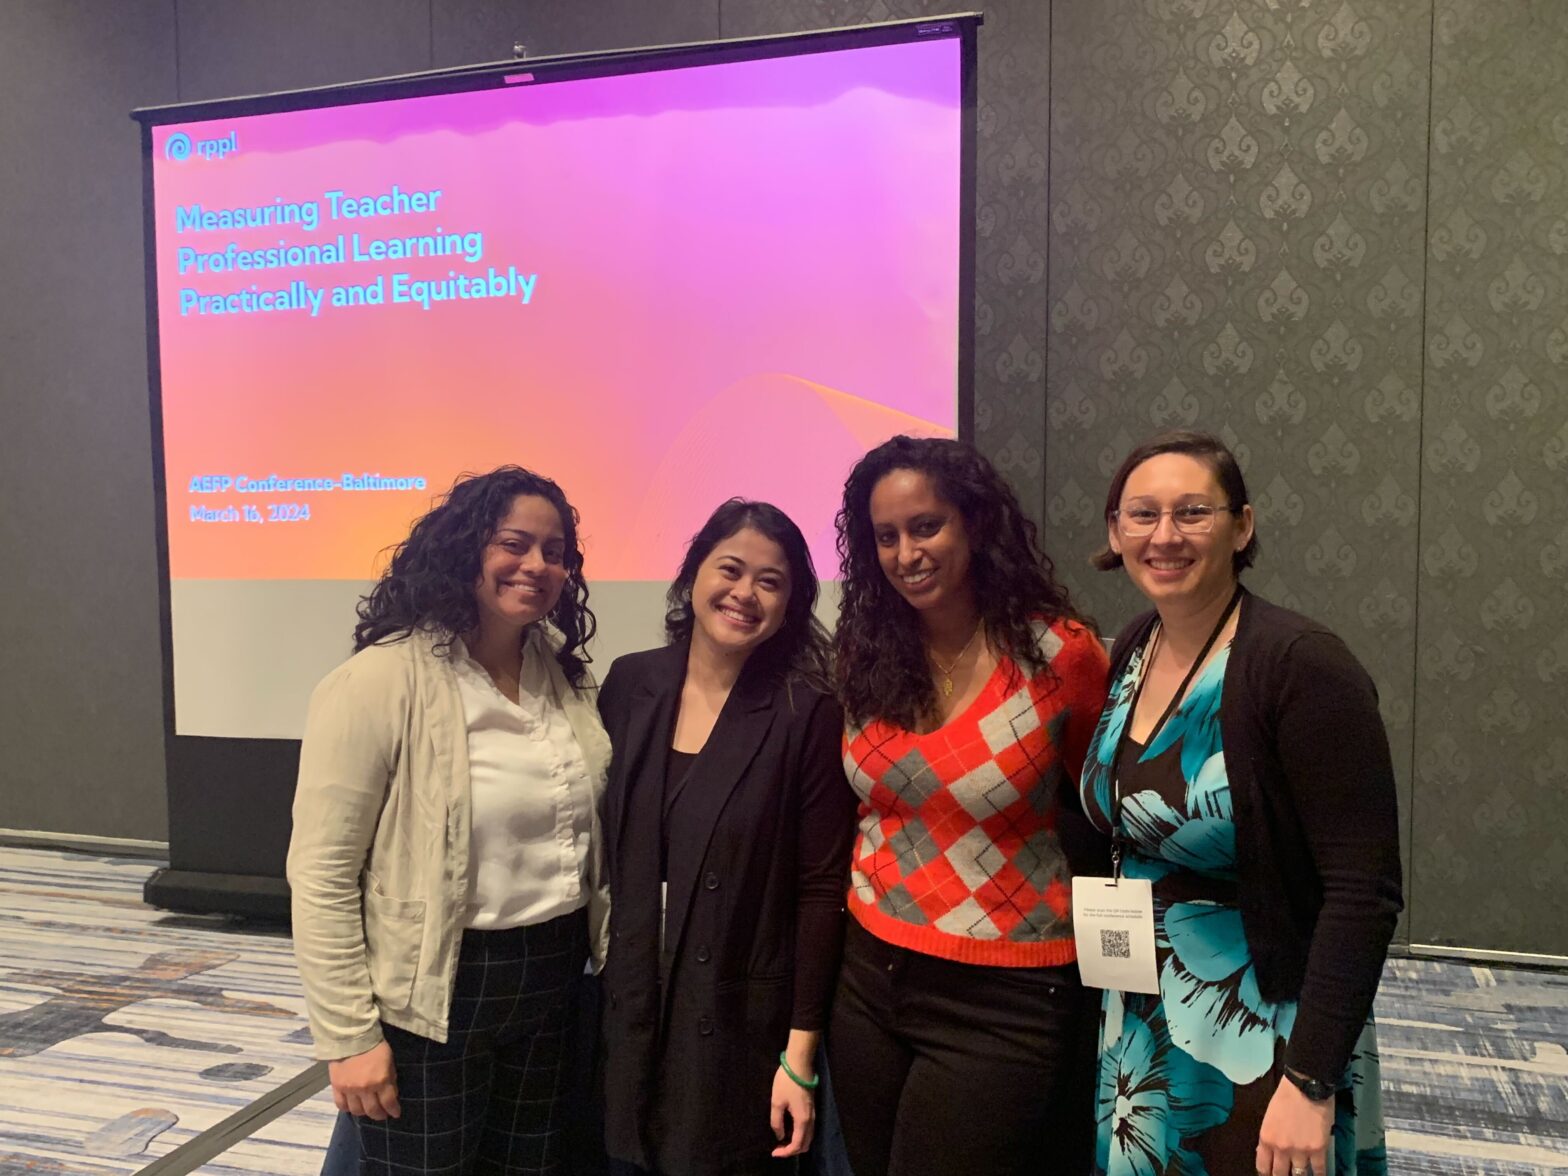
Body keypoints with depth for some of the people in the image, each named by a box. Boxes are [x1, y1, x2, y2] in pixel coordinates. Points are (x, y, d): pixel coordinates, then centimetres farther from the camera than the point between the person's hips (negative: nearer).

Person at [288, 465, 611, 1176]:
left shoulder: (566, 678, 3)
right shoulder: (381, 681, -16)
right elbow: (321, 872, -15)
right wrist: (349, 1035, -13)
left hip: (552, 984, 6)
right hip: (432, 996, -5)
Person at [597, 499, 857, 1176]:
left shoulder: (807, 713, -12)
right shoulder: (629, 684, -1)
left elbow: (821, 888, -11)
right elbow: (603, 845, 7)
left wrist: (800, 1057, -10)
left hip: (742, 1025, -3)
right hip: (627, 1013, 4)